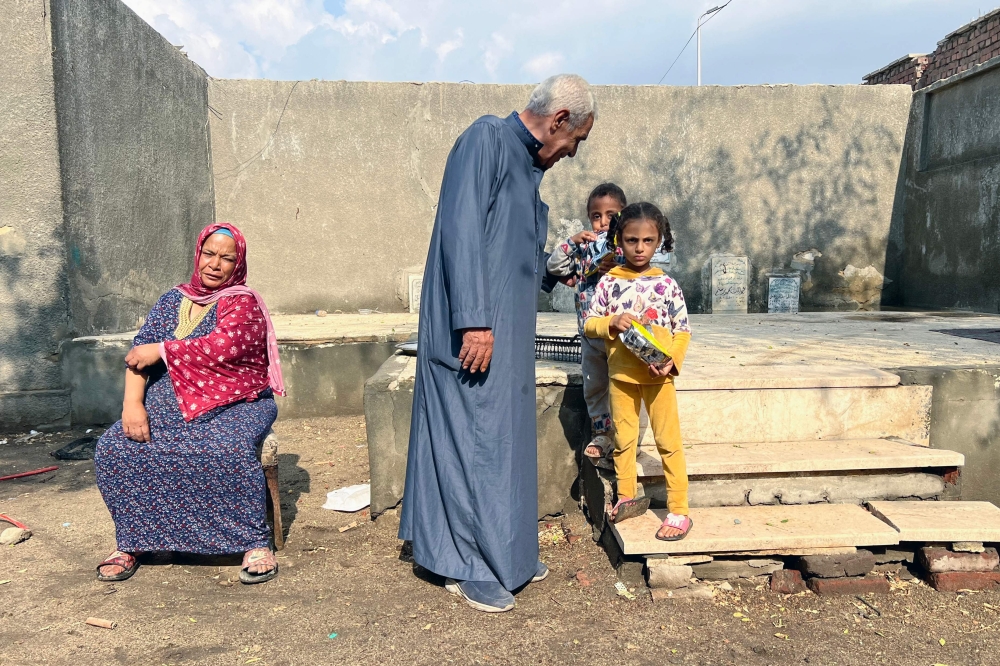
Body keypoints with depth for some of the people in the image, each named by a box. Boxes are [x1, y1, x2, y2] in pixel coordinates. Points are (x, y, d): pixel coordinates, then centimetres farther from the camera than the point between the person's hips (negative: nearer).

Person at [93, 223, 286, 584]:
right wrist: (132, 403, -12)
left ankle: (256, 544, -21)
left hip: (235, 405, -5)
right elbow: (140, 352, 3)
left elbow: (222, 346, -21)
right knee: (113, 449, -15)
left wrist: (162, 350, -12)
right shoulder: (174, 300, 12)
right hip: (171, 404, 5)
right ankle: (130, 544, 1)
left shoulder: (243, 302, -3)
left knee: (228, 451, -35)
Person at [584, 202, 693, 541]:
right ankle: (627, 497, 31)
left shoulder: (666, 284, -3)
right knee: (623, 439, 13)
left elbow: (683, 329, -1)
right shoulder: (609, 282, -1)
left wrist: (672, 360, -16)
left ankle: (679, 510, 12)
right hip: (621, 374, 2)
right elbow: (590, 324, 1)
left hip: (658, 376, -1)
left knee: (668, 441, 3)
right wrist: (611, 323, -19)